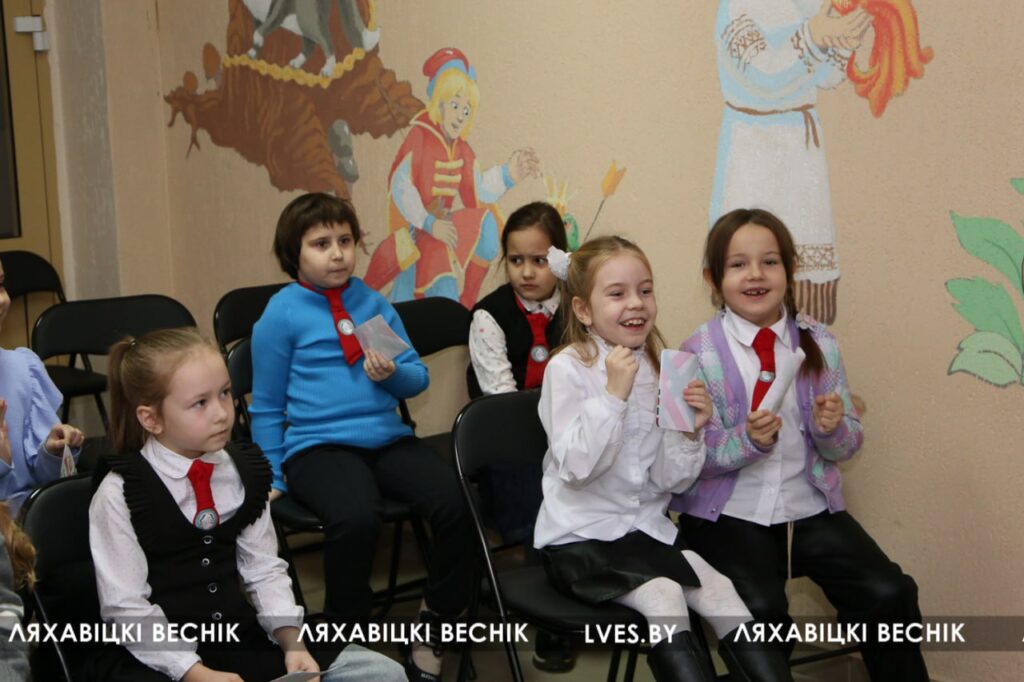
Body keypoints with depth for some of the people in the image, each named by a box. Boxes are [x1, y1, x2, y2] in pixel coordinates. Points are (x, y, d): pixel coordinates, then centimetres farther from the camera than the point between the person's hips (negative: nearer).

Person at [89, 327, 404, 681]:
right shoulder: (121, 494, -10)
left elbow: (265, 569, 7)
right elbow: (127, 608, -11)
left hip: (242, 644, 5)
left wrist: (292, 642, -8)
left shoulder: (244, 472, 5)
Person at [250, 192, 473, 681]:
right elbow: (266, 408, 6)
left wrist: (393, 374, -9)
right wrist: (272, 480, 4)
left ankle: (436, 623, 1)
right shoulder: (282, 313, 2)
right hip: (318, 446, -4)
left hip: (389, 438, 4)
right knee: (356, 518, -36)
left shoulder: (373, 302, 13)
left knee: (456, 503, -23)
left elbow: (418, 378, 13)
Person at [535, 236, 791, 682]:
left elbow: (669, 480, 3)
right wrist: (614, 393, -25)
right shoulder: (567, 369, -11)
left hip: (646, 529, 5)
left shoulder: (659, 371, 4)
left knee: (719, 589, -13)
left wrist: (690, 432, -15)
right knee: (662, 595, -26)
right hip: (580, 537, -5)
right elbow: (575, 466, -22)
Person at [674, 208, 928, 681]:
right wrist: (747, 440, -26)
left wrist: (832, 428, -15)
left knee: (889, 594, -16)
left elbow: (846, 446, 7)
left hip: (810, 506, 3)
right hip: (728, 513, -3)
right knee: (760, 607, -28)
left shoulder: (818, 343, 3)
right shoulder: (700, 352, -6)